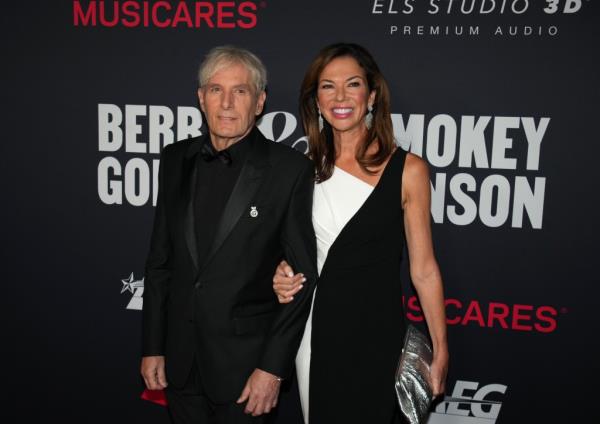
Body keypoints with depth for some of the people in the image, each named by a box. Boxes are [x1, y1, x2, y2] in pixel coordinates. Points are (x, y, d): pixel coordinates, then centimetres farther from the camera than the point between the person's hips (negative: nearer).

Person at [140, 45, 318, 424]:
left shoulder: (290, 169, -12)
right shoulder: (176, 160, 2)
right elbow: (160, 260, 7)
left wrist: (274, 367, -12)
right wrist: (152, 346, 6)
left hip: (245, 360, -4)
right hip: (180, 358, 4)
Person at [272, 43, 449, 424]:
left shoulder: (407, 169, -10)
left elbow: (423, 270, -6)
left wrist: (440, 352, -3)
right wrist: (284, 275, -7)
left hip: (377, 332, -4)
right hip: (315, 330, 4)